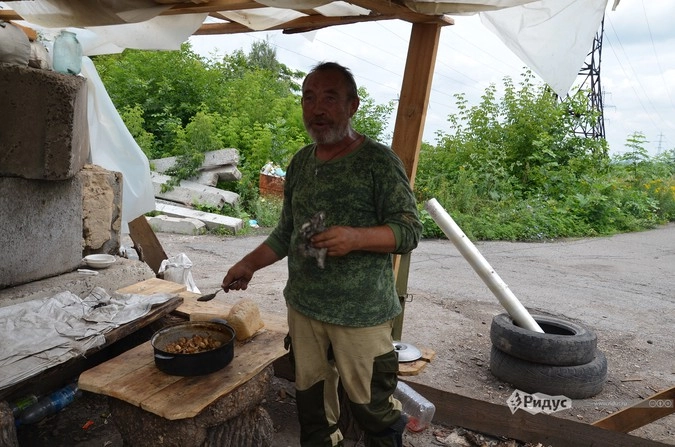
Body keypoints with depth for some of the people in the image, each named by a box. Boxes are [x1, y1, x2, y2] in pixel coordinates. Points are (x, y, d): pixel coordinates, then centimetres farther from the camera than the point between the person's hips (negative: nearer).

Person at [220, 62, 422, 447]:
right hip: (303, 307, 6)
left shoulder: (379, 161, -11)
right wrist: (250, 263, 8)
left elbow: (409, 230, -13)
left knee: (372, 407, 6)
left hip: (360, 314, -5)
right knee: (311, 402, 19)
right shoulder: (301, 162, 9)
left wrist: (355, 237, -28)